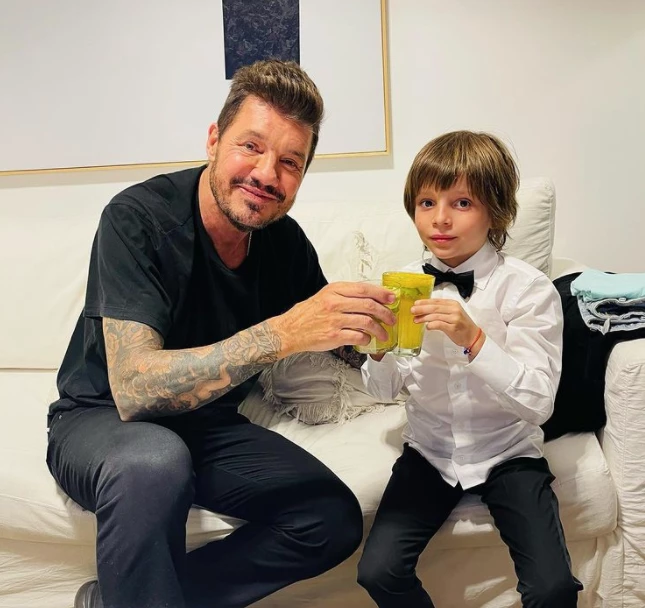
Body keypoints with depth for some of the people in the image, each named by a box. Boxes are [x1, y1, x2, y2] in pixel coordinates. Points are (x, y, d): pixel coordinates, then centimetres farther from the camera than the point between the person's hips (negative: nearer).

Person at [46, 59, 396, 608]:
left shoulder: (286, 241, -7)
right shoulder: (138, 218, -23)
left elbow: (341, 345, 7)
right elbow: (133, 389, -33)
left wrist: (369, 326, -17)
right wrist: (282, 334, -42)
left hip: (210, 427, 6)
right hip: (101, 421, -5)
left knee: (337, 520, -9)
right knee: (156, 459, -38)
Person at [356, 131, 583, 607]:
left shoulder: (528, 289, -13)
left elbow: (538, 403, -19)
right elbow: (384, 389, 6)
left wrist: (473, 340, -31)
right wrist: (379, 350, -16)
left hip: (507, 454, -2)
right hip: (430, 450, 3)